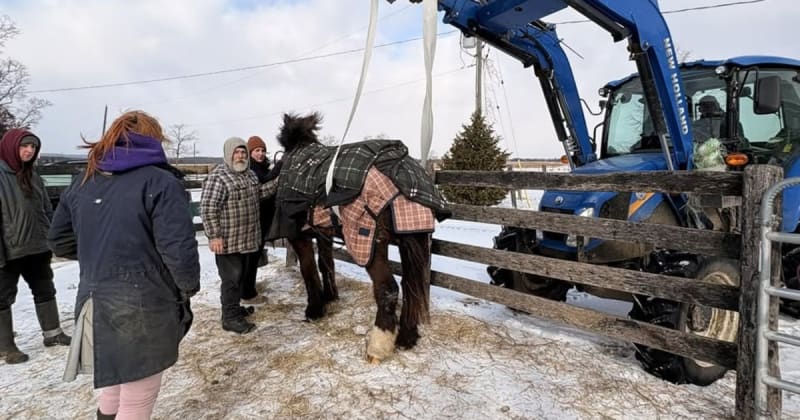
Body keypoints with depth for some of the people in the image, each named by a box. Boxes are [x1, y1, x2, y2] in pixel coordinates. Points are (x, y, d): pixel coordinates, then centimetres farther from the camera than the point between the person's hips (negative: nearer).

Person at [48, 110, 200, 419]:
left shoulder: (83, 181, 9)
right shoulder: (160, 181, -14)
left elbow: (59, 240, 18)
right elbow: (178, 248, -21)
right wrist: (189, 286, -5)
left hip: (95, 304, 7)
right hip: (143, 309, -7)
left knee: (114, 390, 27)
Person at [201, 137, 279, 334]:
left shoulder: (250, 174, 10)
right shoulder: (218, 177, -17)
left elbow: (258, 193, 23)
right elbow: (208, 209, -20)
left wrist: (277, 182, 12)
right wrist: (214, 236, -23)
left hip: (248, 239, 9)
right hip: (228, 241, -9)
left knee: (240, 276, 20)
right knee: (231, 278, -1)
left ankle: (234, 308, 36)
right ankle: (230, 318, 10)